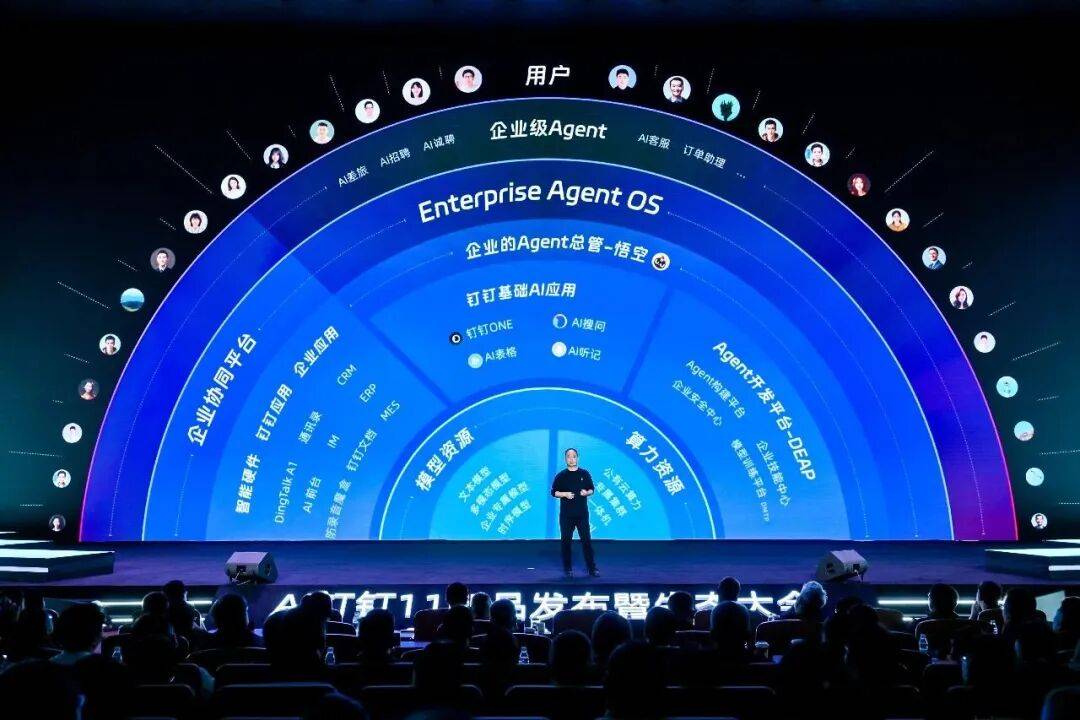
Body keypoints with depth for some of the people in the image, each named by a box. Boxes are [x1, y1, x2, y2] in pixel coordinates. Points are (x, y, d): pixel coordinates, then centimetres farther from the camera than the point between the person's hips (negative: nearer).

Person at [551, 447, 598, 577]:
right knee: (566, 541, 3)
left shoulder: (584, 473, 6)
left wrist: (587, 493, -11)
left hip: (582, 514, 0)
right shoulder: (561, 475, 3)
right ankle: (567, 569, 13)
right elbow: (554, 492, 3)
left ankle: (592, 568, 5)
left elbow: (592, 489, 11)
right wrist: (565, 494, -14)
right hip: (566, 514, 0)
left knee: (586, 540, -1)